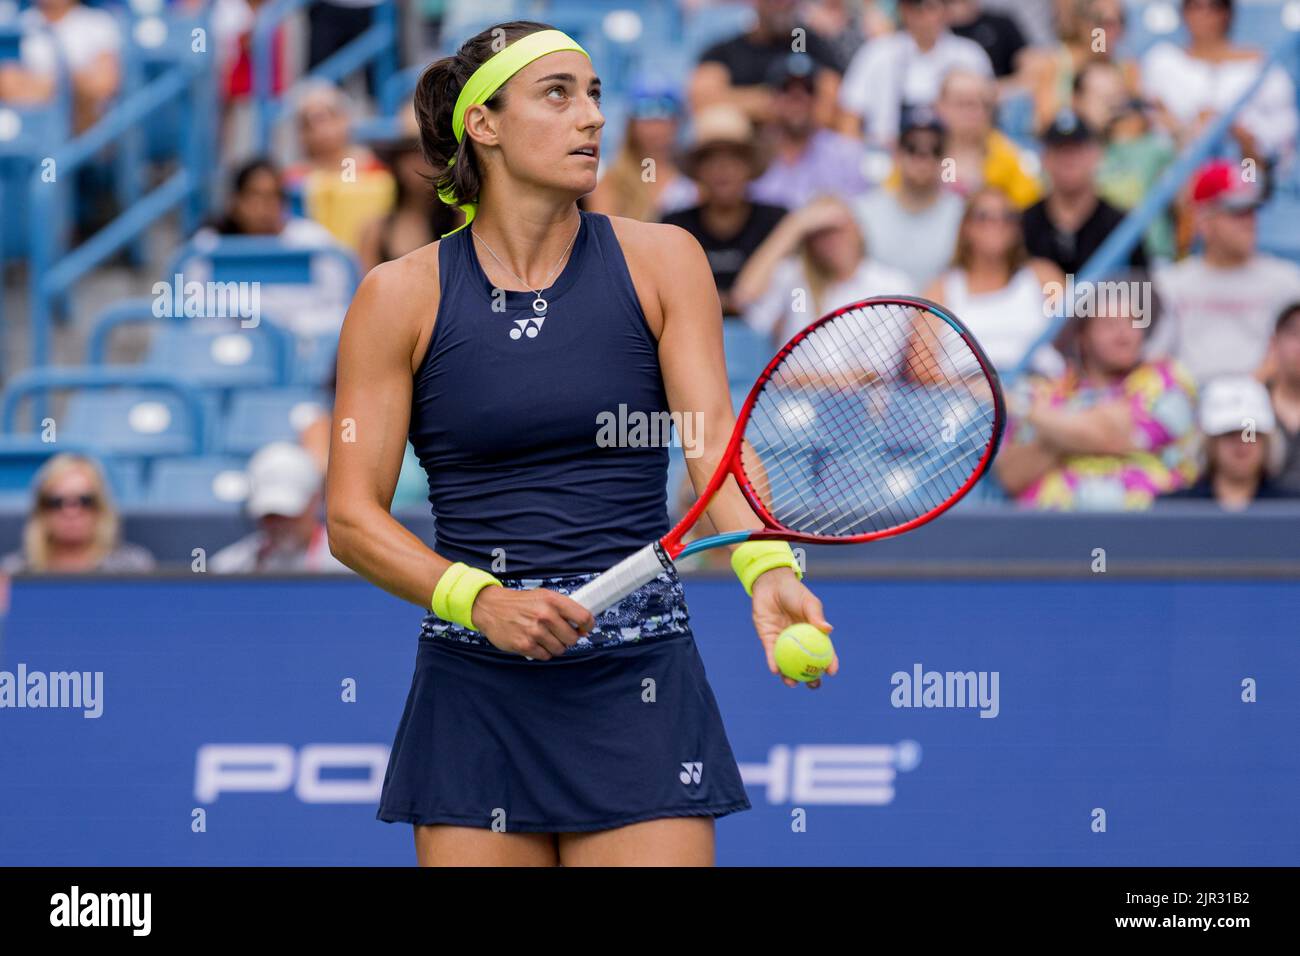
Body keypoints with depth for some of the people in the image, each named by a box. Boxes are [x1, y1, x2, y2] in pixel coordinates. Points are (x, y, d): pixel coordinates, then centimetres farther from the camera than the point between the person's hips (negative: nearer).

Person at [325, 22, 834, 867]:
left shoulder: (661, 260, 3)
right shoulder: (401, 297, 1)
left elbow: (715, 434, -10)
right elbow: (352, 515, -2)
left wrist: (767, 568, -29)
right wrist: (480, 600, -18)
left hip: (639, 696, 0)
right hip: (476, 698, 0)